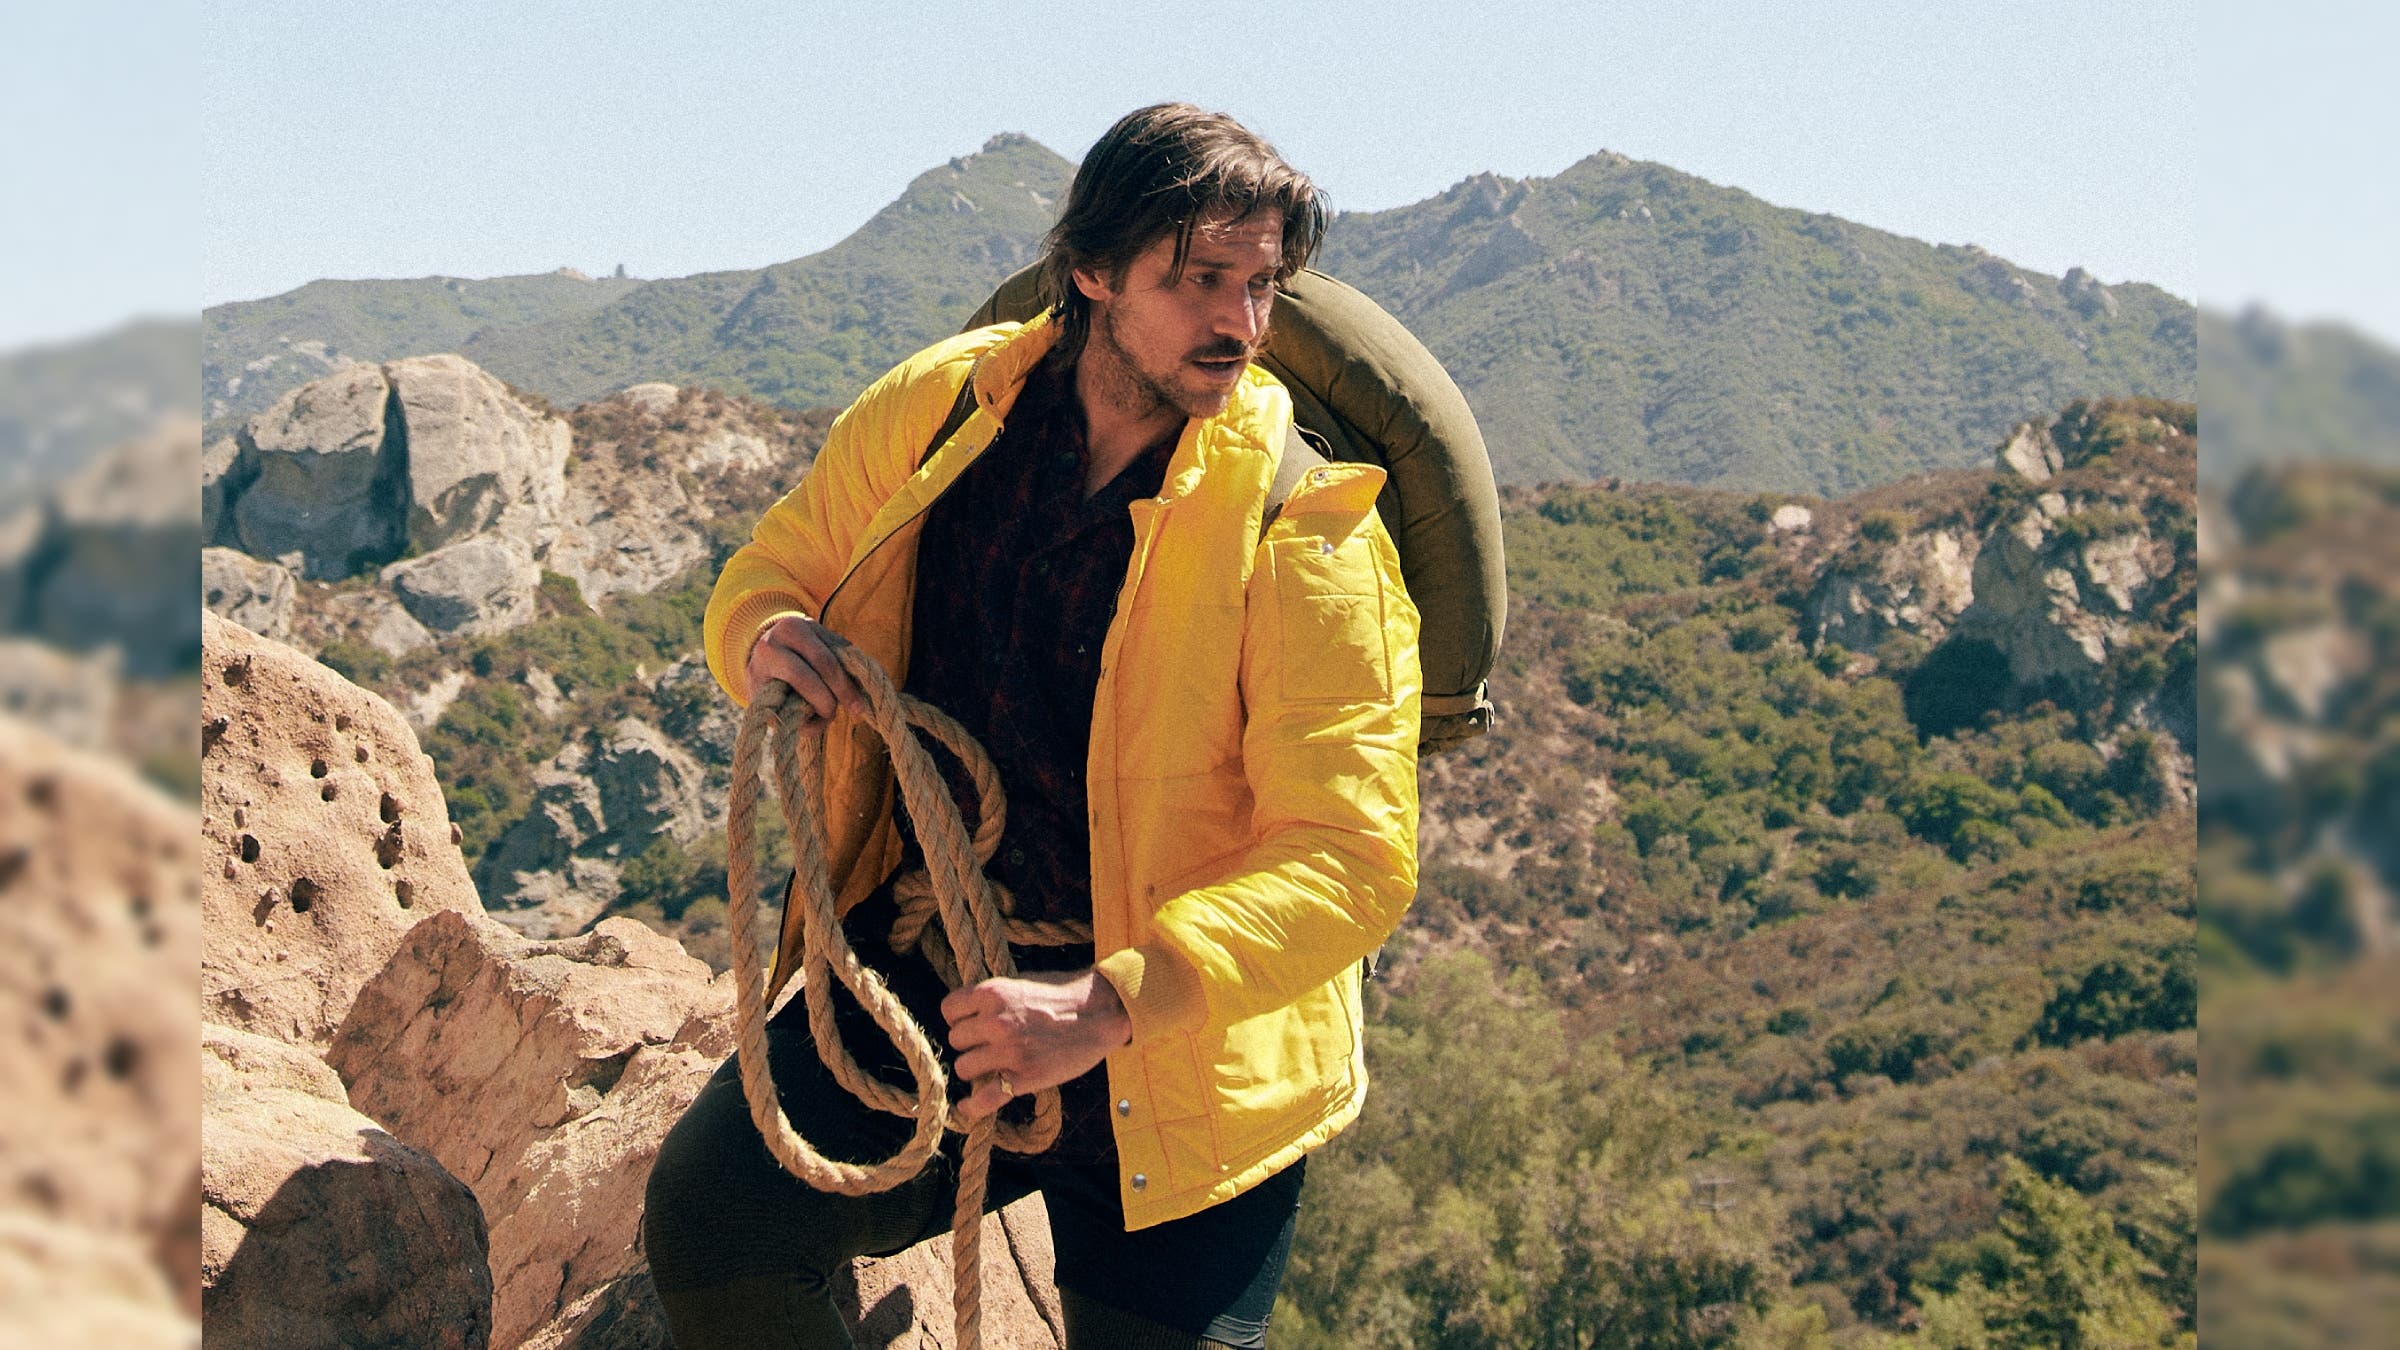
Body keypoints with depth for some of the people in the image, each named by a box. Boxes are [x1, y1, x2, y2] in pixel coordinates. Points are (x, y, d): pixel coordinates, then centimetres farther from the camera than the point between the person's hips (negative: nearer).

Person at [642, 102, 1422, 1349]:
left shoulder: (1302, 521, -15)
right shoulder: (933, 410, -2)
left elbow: (1354, 855, -20)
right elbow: (773, 565, 14)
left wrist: (1110, 1006, -30)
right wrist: (764, 634, -11)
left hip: (1175, 1050, -2)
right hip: (925, 967, 3)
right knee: (706, 1213, -17)